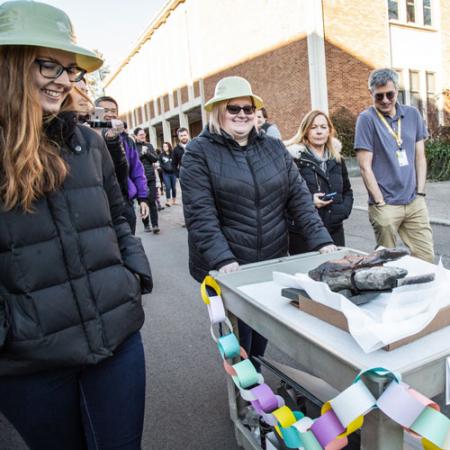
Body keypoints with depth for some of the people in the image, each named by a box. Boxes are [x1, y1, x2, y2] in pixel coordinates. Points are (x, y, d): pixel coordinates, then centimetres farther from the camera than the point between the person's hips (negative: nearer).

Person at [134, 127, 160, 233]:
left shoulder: (149, 145, 12)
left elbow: (155, 158, 4)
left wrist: (147, 153, -10)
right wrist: (142, 153, -15)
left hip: (151, 177, 2)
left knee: (152, 201, -4)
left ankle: (155, 225, -4)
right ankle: (146, 224, 16)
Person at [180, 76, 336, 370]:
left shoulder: (274, 147, 7)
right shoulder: (199, 152, -6)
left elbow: (299, 197, 3)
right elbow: (201, 214, -15)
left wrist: (321, 240, -8)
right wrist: (223, 260, -26)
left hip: (273, 262, 4)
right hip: (228, 268, -4)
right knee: (239, 337, 7)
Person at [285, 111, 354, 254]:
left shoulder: (337, 160, 14)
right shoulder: (294, 159, -7)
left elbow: (347, 191, 22)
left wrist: (344, 209, 4)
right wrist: (309, 201, -20)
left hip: (335, 231, 6)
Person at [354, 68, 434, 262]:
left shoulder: (412, 114, 9)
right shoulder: (367, 119, -5)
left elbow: (420, 157, 13)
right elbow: (365, 167, -8)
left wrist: (420, 193, 3)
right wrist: (380, 203, -10)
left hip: (415, 203, 4)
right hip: (386, 204, -4)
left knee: (427, 258, 6)